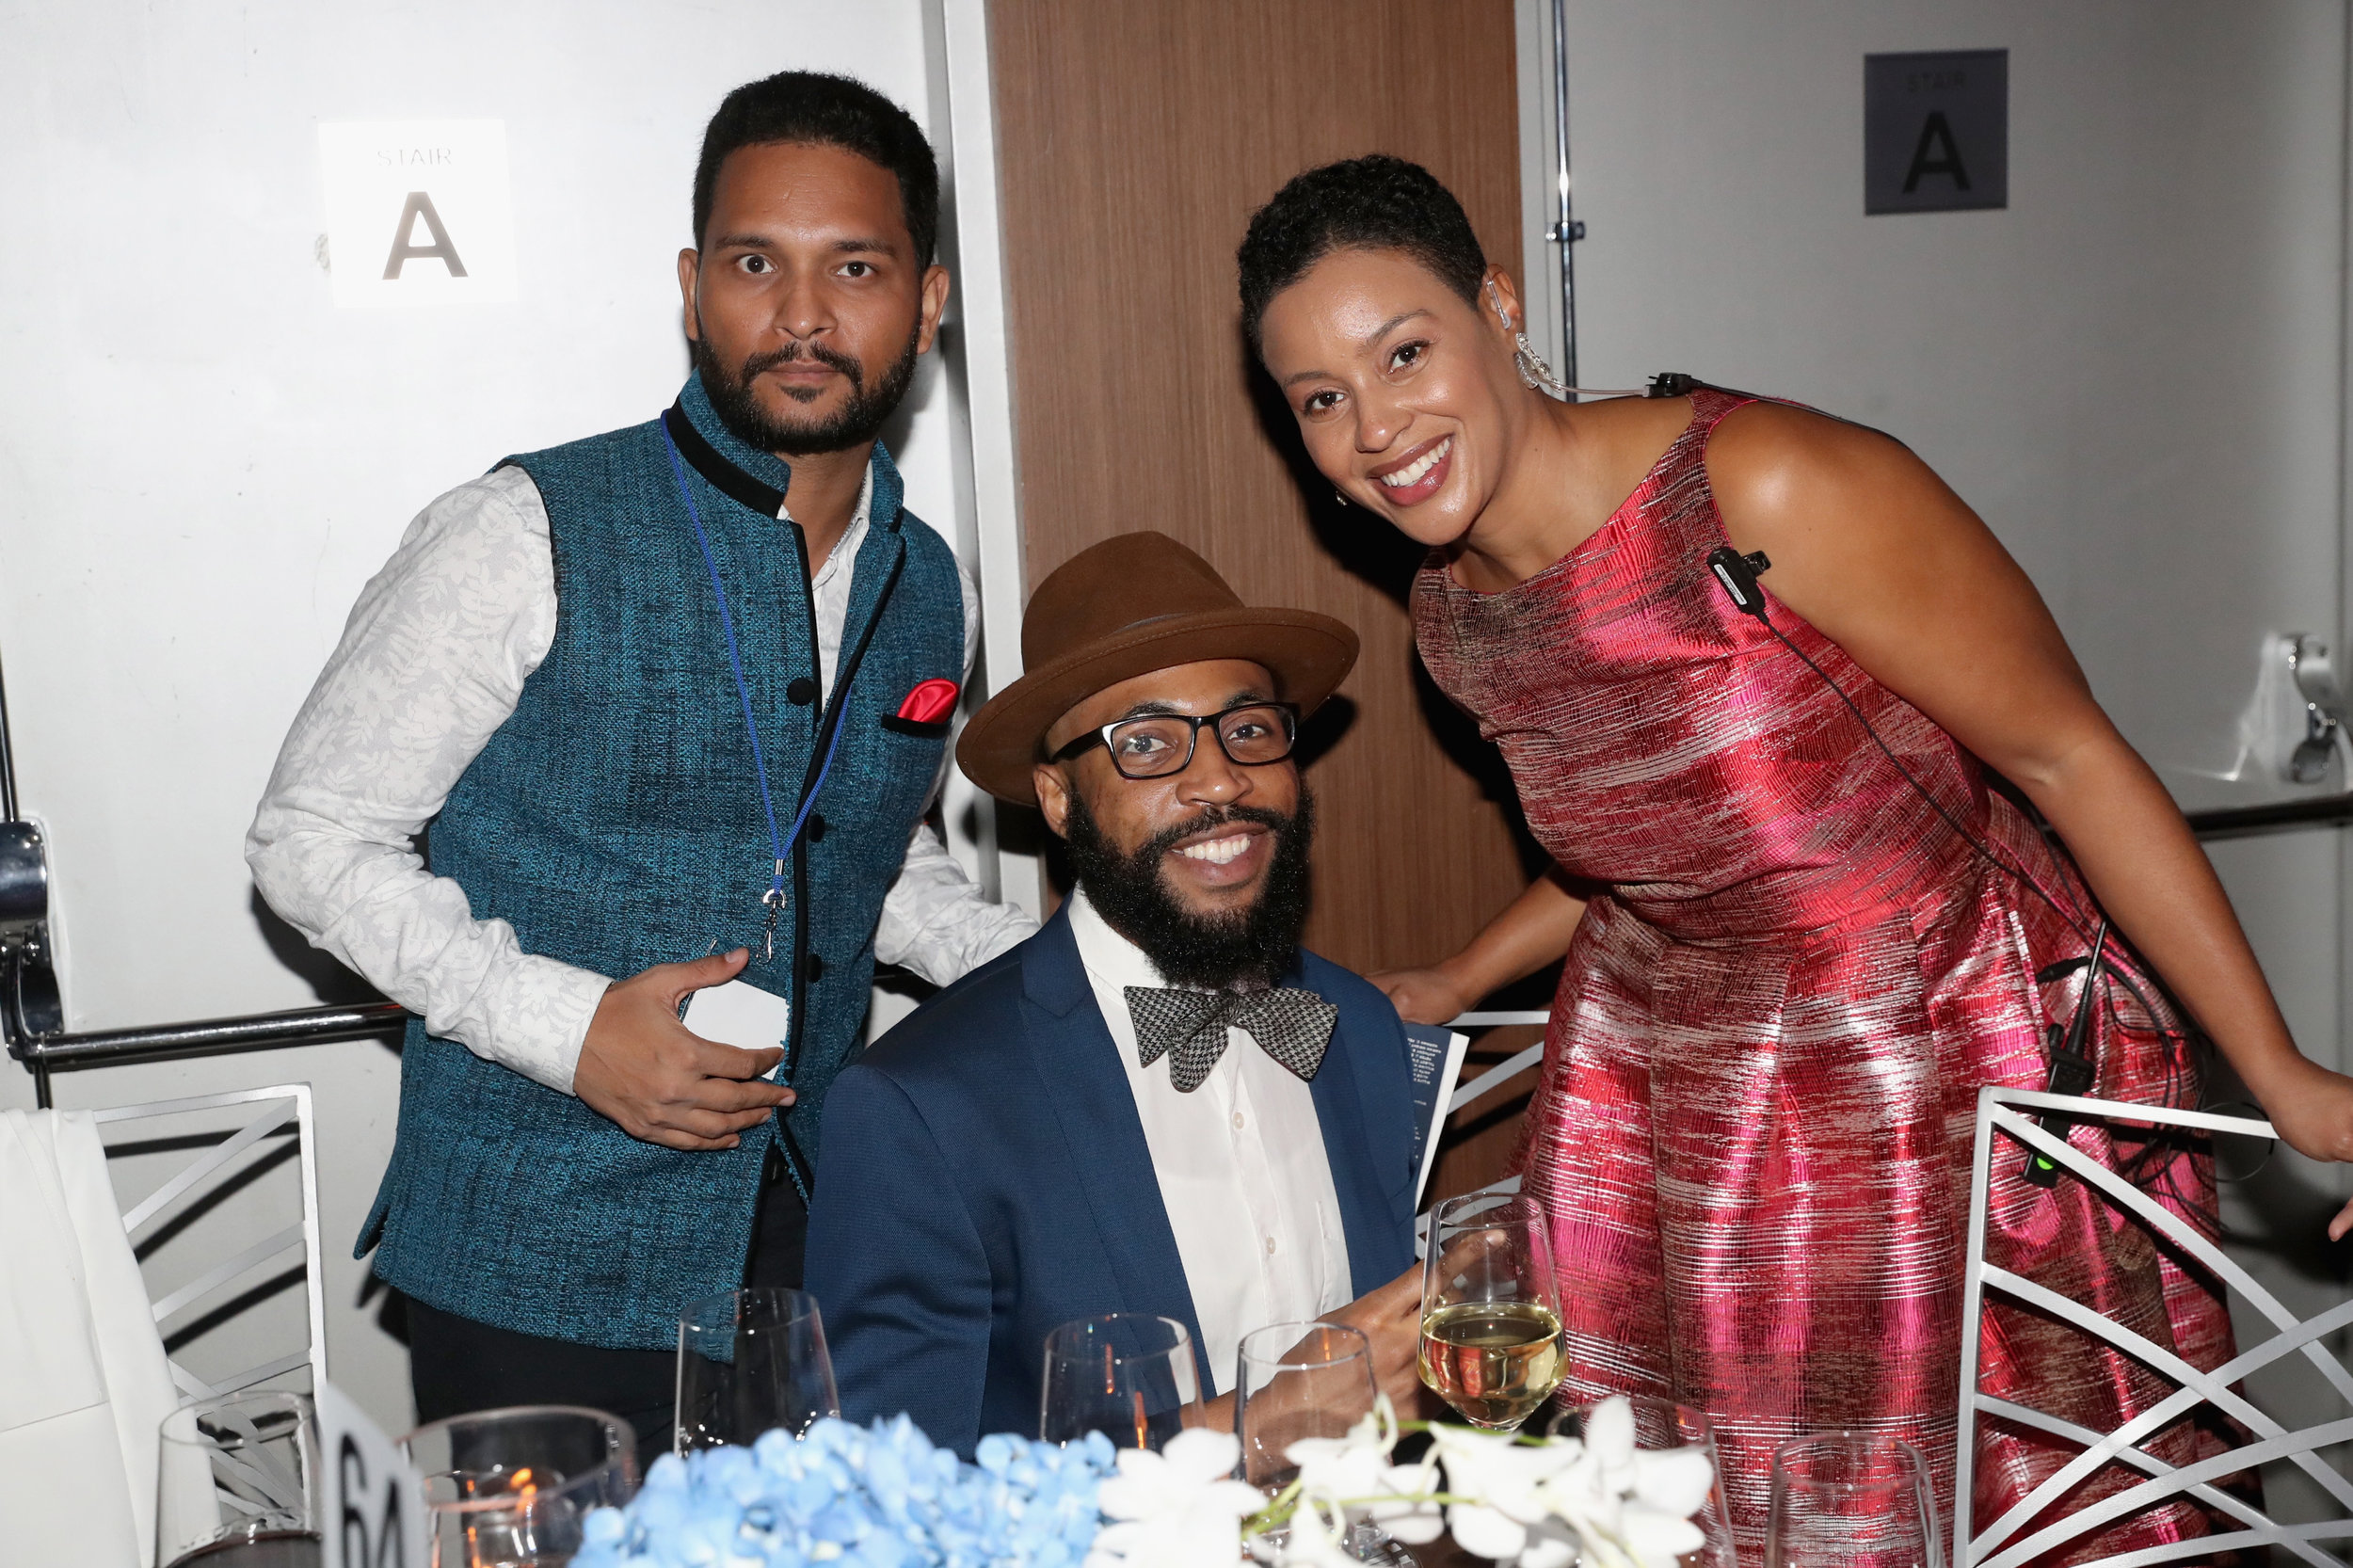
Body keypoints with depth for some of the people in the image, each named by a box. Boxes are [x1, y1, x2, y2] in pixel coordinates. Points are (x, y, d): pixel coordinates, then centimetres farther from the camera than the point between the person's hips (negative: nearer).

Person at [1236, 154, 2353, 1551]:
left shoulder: (1766, 492, -24)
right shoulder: (1453, 622, -3)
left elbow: (2067, 755, -18)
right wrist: (1453, 987, 19)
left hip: (1960, 1061, -5)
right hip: (1674, 1105, 5)